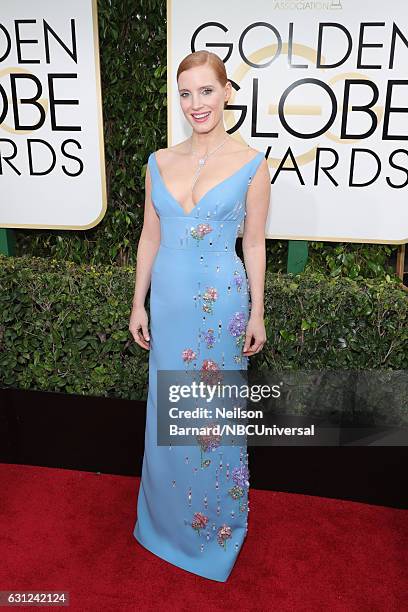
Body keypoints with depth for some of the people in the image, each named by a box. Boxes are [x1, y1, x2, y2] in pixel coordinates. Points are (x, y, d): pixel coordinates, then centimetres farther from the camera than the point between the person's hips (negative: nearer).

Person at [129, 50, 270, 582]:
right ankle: (169, 516, 41)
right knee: (168, 412, 16)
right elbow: (150, 236, 8)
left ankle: (216, 522, 36)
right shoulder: (159, 162, 4)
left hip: (222, 305, -3)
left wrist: (257, 313, -1)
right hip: (169, 301, 4)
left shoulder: (251, 164, -5)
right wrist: (139, 303, 7)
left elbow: (254, 243, -2)